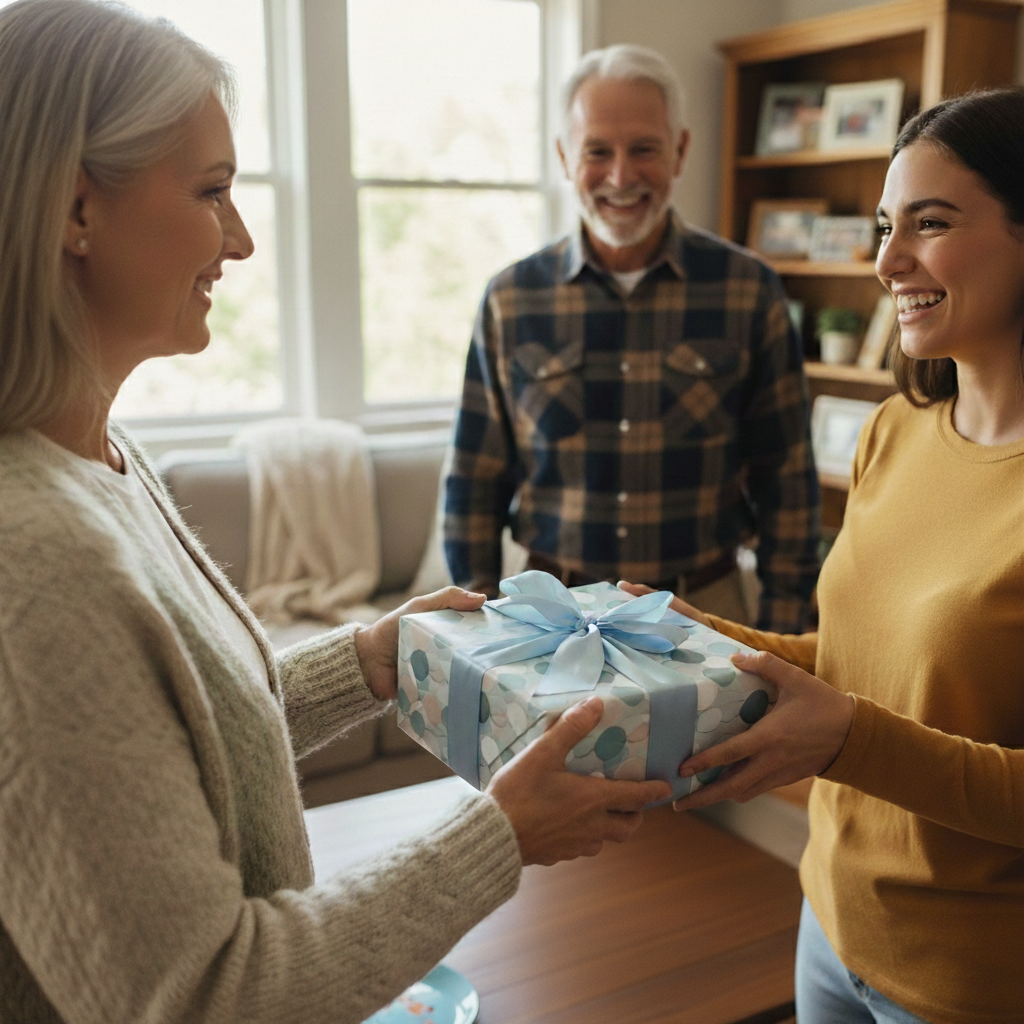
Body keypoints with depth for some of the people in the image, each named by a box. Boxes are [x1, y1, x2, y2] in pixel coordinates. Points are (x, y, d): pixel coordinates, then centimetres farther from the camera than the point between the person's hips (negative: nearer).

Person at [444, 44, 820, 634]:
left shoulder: (749, 291, -4)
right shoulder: (511, 299, -2)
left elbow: (786, 480, -1)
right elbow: (476, 484, 2)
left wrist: (780, 636, -3)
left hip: (704, 606, 0)